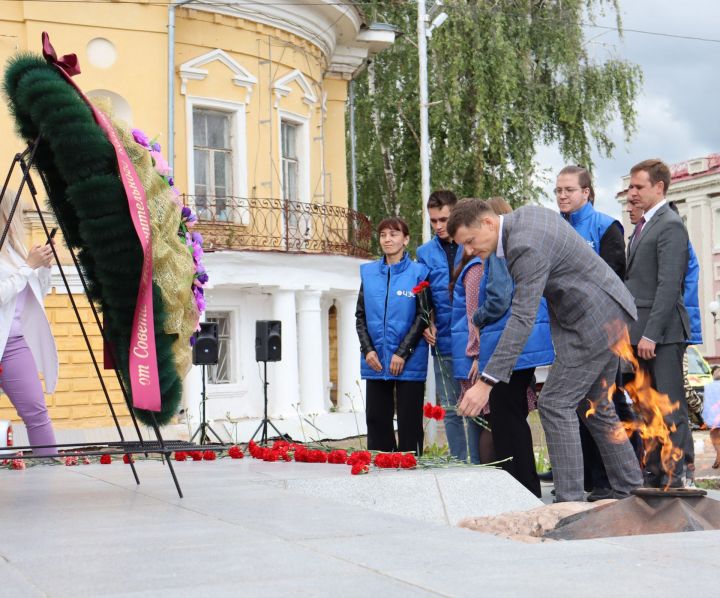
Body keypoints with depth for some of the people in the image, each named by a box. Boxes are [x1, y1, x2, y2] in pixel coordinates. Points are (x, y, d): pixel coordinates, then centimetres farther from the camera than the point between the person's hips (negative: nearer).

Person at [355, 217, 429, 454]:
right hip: (375, 361, 4)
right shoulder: (368, 272, 9)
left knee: (409, 423, 1)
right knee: (376, 420, 6)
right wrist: (367, 350, -4)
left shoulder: (418, 272, -2)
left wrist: (403, 353, -12)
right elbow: (360, 315, 10)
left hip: (409, 362, -4)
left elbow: (423, 316, -5)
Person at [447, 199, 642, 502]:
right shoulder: (527, 213, 5)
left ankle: (569, 500, -10)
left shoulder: (527, 248, -25)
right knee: (593, 406, 16)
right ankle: (630, 490, 23)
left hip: (595, 322, -11)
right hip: (611, 314, 11)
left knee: (555, 404, -10)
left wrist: (486, 382, -33)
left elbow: (522, 320, -31)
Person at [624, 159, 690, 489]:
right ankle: (652, 473, 17)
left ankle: (673, 478, 0)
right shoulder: (644, 226, 18)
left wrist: (651, 333, -21)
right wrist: (633, 331, 12)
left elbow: (669, 285, -17)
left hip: (662, 333, -9)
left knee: (671, 408, -4)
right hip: (640, 332, 9)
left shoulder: (670, 226, -10)